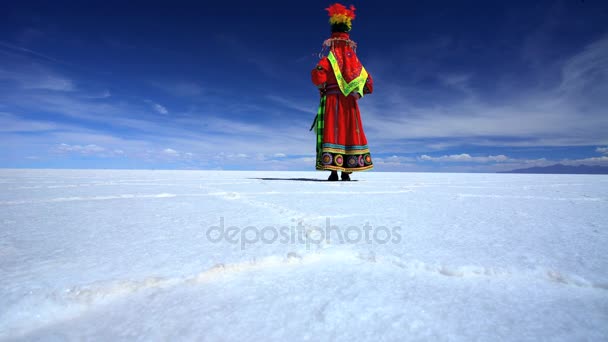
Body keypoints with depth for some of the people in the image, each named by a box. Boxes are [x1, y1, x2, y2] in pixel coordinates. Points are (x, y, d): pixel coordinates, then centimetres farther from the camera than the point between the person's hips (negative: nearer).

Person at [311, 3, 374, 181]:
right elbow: (368, 83, 12)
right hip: (350, 102, 4)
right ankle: (347, 172, 3)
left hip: (332, 100, -3)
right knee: (350, 132, 6)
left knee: (332, 131, -4)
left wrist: (322, 88, 3)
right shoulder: (354, 58, 12)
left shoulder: (329, 55, 0)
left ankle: (333, 170, -12)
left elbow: (318, 76, -15)